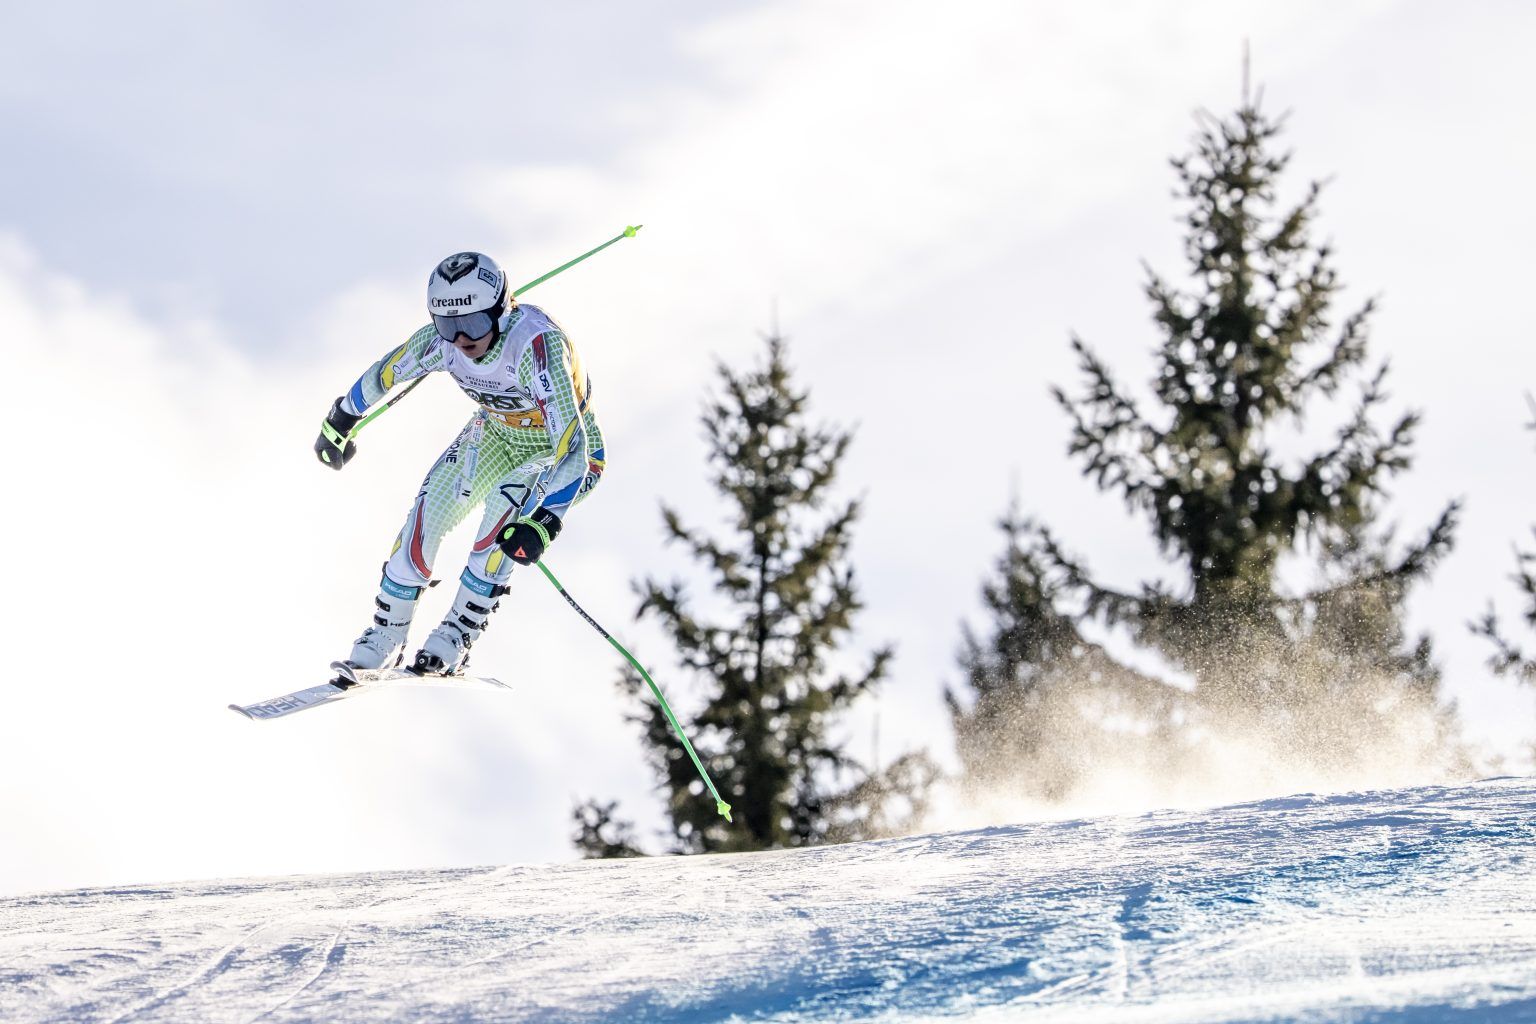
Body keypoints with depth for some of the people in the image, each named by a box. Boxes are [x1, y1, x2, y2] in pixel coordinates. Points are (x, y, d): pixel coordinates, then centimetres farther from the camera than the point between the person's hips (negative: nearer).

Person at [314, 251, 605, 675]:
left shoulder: (535, 344, -40)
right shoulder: (441, 340, -24)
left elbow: (571, 445, -45)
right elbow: (383, 374, -1)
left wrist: (543, 524, -55)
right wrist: (340, 421, 14)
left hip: (566, 453, -5)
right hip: (498, 434, 5)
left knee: (508, 505, -30)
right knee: (430, 508, -13)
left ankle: (457, 636, -18)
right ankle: (385, 636, 2)